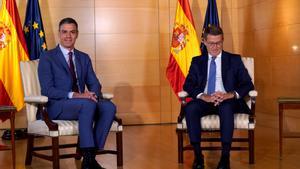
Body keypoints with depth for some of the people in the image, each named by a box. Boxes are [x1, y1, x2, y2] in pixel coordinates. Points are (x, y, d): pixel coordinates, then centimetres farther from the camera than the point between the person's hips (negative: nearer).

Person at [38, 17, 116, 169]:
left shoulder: (84, 58, 18)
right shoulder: (47, 57, 1)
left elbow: (94, 84, 11)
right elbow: (47, 90, -10)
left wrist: (93, 94, -15)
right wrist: (74, 95, -23)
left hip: (84, 103, 5)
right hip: (57, 106, -5)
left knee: (109, 107, -25)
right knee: (88, 104, -35)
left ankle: (91, 157, -22)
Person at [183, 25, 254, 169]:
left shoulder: (234, 60, 11)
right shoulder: (197, 61, 16)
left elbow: (248, 84, 2)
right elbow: (188, 85, 4)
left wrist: (230, 94, -20)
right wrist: (203, 96, -18)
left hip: (227, 101, -2)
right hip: (204, 101, 2)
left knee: (226, 108, -37)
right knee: (190, 108, -31)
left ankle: (225, 157, -32)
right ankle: (198, 155, -24)